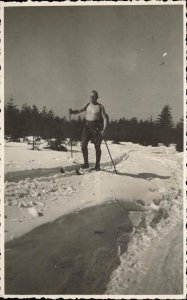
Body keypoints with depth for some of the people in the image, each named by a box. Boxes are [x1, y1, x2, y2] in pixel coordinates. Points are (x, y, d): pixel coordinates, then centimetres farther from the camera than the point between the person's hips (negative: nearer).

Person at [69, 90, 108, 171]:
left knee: (97, 147, 2)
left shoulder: (100, 107, -5)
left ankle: (97, 165, 12)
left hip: (96, 128, -4)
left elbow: (105, 118, -9)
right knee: (83, 145, -2)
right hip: (87, 127, 5)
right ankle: (86, 163, 12)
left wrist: (104, 130, -20)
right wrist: (72, 112, -19)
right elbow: (79, 110, 3)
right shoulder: (87, 105, 10)